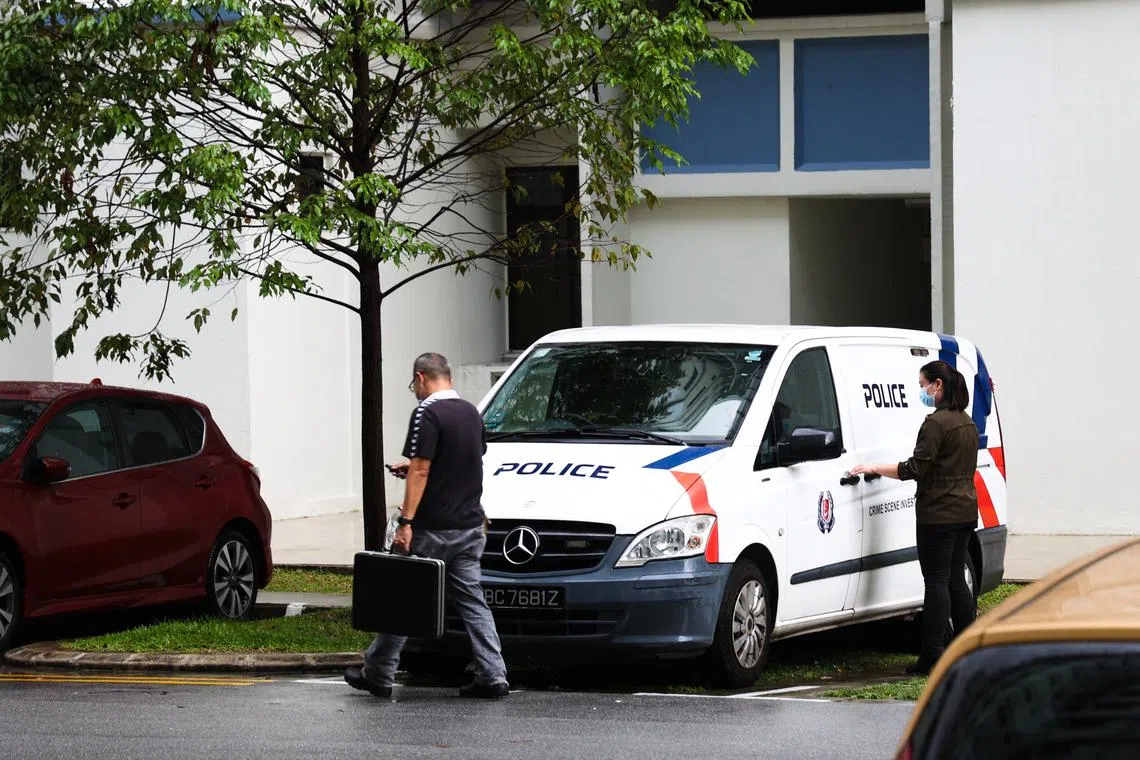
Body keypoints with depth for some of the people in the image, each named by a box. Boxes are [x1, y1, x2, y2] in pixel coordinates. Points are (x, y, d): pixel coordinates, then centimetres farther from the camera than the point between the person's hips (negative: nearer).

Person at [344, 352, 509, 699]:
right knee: (472, 601, 7)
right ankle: (493, 676, -1)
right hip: (469, 527, 7)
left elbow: (421, 470, -19)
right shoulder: (471, 413, 12)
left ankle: (378, 674, 10)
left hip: (432, 528, -7)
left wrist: (406, 522, -21)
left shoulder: (428, 414, -13)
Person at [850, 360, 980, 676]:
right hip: (966, 510, 9)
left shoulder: (936, 423, -14)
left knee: (936, 581, -8)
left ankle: (933, 655, -10)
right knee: (955, 580, 13)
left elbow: (916, 468, -18)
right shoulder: (967, 422, 15)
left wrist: (875, 469, -10)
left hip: (938, 514, -9)